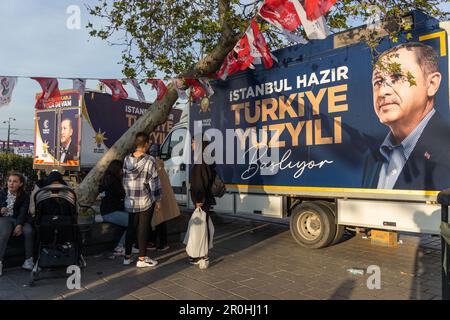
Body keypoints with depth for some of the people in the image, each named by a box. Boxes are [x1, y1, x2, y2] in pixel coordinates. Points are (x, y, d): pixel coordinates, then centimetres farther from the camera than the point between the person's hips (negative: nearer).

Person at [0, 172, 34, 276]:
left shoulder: (25, 196, 3)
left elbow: (23, 211, -8)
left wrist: (19, 225, -24)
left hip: (19, 219, 0)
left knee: (29, 231, -28)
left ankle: (29, 259, -16)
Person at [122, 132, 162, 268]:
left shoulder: (127, 159, 3)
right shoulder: (149, 160, -14)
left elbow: (125, 180, 10)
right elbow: (154, 182, -12)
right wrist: (157, 200, -4)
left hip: (130, 201, 5)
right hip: (146, 201, -5)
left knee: (131, 227, 15)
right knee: (143, 229, 4)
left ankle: (127, 257, 25)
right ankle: (142, 259, 13)